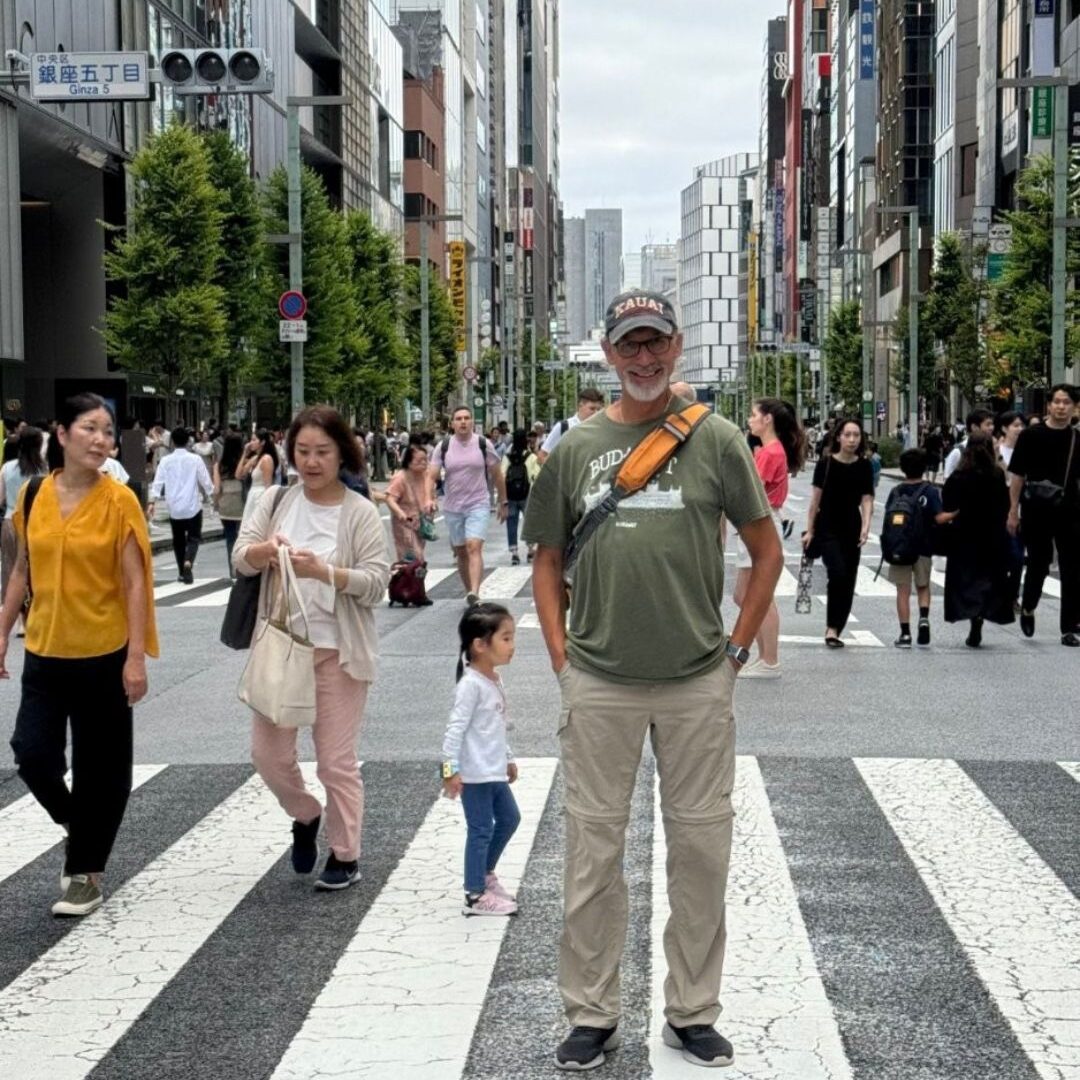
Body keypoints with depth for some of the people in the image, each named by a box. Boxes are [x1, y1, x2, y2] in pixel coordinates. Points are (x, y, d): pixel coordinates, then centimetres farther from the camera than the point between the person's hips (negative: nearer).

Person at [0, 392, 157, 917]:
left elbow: (135, 582, -10)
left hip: (103, 653, -3)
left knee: (99, 766, 5)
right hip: (44, 651, 3)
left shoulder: (119, 501, -10)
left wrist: (137, 656, -14)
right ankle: (77, 823, 29)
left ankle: (85, 872, 20)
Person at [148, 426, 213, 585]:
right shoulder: (195, 459, -6)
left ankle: (182, 572, 20)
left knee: (178, 540, 16)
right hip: (193, 506, -2)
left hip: (174, 507, 2)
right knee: (193, 537, 6)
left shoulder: (166, 460, -2)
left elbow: (158, 482, -8)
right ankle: (188, 562, -20)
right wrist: (214, 495, 15)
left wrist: (152, 502, -9)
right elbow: (206, 481, -2)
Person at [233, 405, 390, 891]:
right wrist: (266, 550, -28)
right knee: (269, 752, 7)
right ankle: (306, 816, 35)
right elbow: (240, 559, -5)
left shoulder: (359, 512, -5)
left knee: (337, 760, 2)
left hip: (337, 651, -3)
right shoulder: (275, 502, 4)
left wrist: (322, 571, -26)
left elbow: (376, 583, -12)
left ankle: (345, 855, 17)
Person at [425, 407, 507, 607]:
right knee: (460, 552, 10)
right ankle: (469, 592, 23)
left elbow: (497, 475, 7)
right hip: (452, 507, 3)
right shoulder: (443, 446, 2)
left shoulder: (483, 444, -1)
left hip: (478, 505, -3)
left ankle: (474, 593, -32)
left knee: (474, 547, -19)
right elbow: (431, 476, -1)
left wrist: (503, 503, 10)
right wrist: (429, 498, -18)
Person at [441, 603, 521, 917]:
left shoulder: (494, 680, 10)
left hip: (493, 771, 10)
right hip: (474, 774, -10)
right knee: (481, 830, -2)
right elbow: (456, 728, -23)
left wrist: (508, 759, 26)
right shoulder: (471, 685, -20)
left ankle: (485, 873, 35)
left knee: (509, 818, 19)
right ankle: (475, 896, 8)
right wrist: (450, 769, -25)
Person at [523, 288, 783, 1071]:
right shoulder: (575, 449, 6)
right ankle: (592, 1014, 19)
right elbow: (548, 560, 12)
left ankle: (693, 1013, 21)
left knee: (701, 846, 6)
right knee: (593, 847, 6)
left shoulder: (716, 441, 2)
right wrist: (562, 656, 3)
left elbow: (767, 550, 6)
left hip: (699, 683, -1)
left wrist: (737, 648, 0)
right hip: (598, 684, 1)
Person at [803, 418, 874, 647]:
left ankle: (835, 631, 14)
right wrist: (809, 530, 0)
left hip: (852, 530, 3)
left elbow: (867, 499, 0)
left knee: (848, 581, 4)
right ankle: (832, 627, -11)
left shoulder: (864, 467, 2)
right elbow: (815, 499, 0)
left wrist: (866, 527, -15)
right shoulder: (826, 464, -5)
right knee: (838, 572, -20)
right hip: (827, 529, -3)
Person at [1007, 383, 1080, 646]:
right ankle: (1027, 608, 34)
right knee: (1038, 565, 7)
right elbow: (1017, 476, 0)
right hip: (1036, 513, -2)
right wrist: (1013, 511, -3)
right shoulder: (1031, 437, -2)